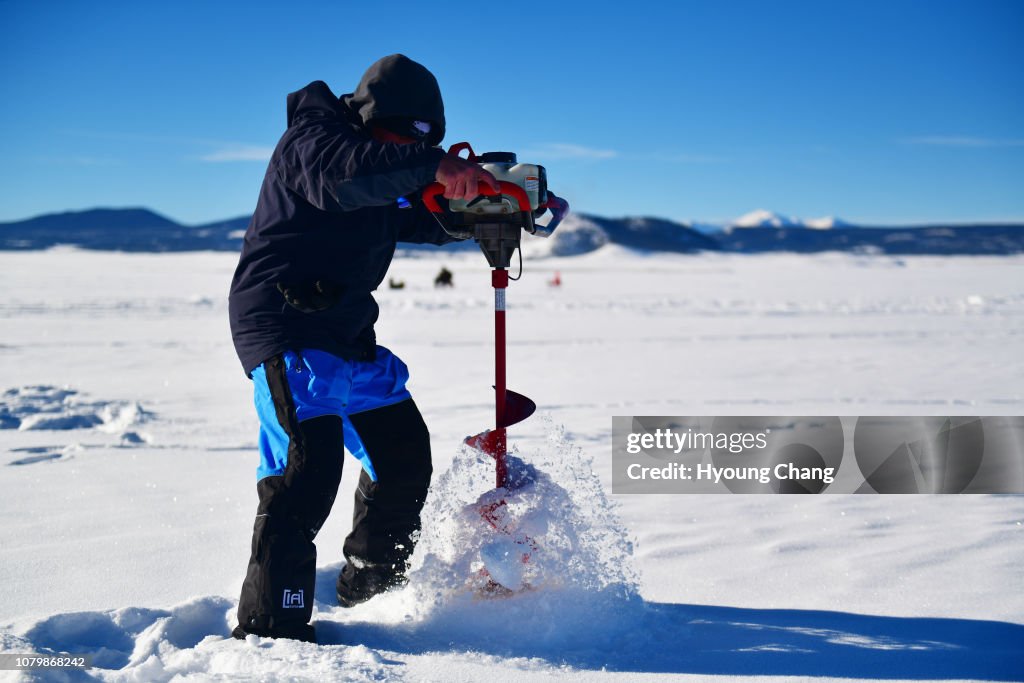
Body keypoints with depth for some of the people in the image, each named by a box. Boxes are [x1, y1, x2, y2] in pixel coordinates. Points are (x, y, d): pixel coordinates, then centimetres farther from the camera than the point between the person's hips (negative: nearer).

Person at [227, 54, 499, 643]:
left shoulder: (391, 171, 15)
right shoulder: (311, 140, -12)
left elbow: (431, 219, 18)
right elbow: (344, 175, -33)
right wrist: (434, 166, -40)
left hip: (347, 332, 9)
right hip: (284, 327, -9)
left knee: (405, 456, 12)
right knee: (311, 462, -21)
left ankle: (372, 582, 32)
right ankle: (271, 626, -15)